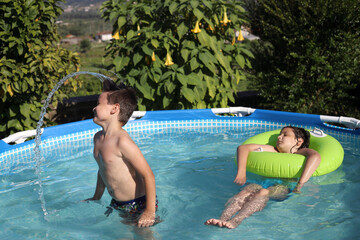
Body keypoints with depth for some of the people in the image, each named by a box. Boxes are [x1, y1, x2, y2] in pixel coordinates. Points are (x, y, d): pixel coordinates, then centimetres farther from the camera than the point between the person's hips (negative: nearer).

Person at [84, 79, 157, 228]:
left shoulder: (122, 141, -26)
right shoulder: (98, 138, 2)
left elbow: (148, 175, -26)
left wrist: (150, 211, -26)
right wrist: (96, 198, 27)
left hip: (139, 204, -8)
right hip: (118, 205, 9)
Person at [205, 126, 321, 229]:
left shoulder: (300, 153, 21)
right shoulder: (272, 151, 34)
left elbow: (315, 156, -5)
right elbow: (242, 148, 23)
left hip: (283, 187, -4)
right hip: (261, 183, 4)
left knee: (263, 192, -37)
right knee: (247, 190, -31)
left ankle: (235, 221, -59)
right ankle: (222, 219, -54)